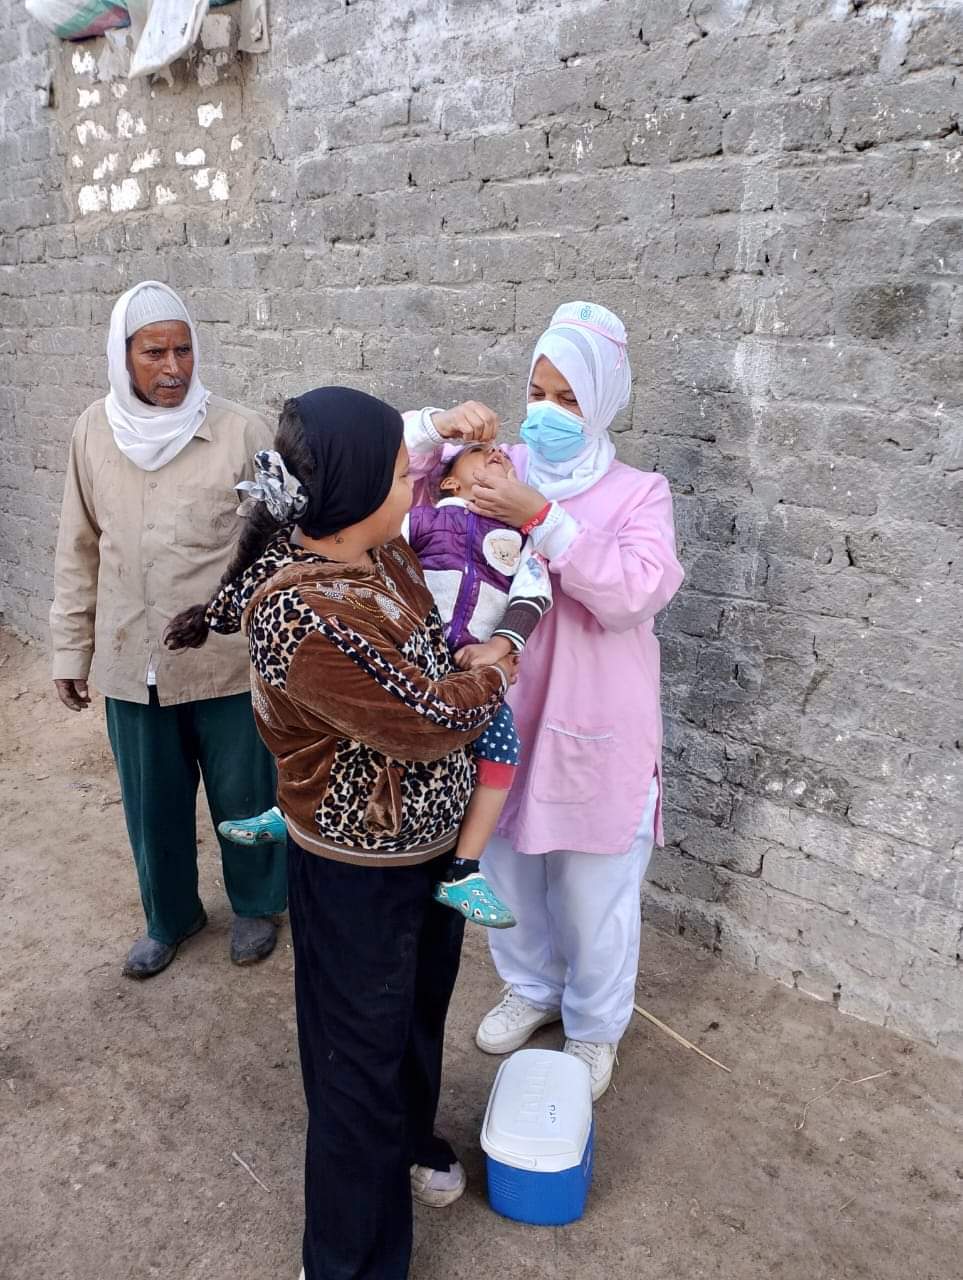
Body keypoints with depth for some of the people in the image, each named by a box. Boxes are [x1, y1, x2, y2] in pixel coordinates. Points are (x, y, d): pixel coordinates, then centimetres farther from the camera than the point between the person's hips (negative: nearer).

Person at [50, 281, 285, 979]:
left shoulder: (241, 431, -11)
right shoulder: (94, 432, 1)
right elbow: (79, 553, 8)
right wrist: (71, 650, 10)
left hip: (227, 662, -3)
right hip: (131, 664, 3)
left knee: (243, 796, 14)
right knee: (152, 804, 18)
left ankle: (256, 905, 40)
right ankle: (170, 915, 42)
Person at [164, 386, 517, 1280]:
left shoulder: (383, 548, -6)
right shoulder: (300, 617, -32)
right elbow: (423, 721, -27)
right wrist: (493, 679, -8)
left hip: (432, 839, 8)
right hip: (358, 871, -8)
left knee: (419, 1010, 29)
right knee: (362, 1054, 12)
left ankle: (410, 1139, 59)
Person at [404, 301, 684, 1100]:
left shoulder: (638, 493, -8)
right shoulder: (497, 471, 0)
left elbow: (633, 593, -25)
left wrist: (541, 519, -31)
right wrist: (439, 427, -20)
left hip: (593, 730, -3)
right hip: (498, 718, 4)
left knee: (595, 895, 13)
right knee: (506, 873, 22)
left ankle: (595, 1026, 40)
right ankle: (532, 988, 50)